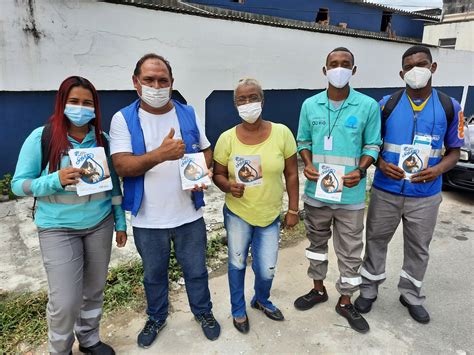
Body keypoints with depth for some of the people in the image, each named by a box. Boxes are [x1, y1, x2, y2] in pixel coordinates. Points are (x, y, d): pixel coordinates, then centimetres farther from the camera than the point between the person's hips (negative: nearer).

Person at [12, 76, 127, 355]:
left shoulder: (102, 139, 0)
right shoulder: (41, 138, -9)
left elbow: (114, 184, 7)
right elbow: (19, 184, -7)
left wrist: (120, 222, 9)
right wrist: (56, 180, -24)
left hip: (100, 224, 4)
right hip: (59, 228, -3)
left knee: (94, 290, 15)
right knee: (65, 302, -2)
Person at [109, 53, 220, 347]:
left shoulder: (189, 114, 0)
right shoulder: (123, 119, -8)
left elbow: (206, 150, 9)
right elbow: (122, 166, -18)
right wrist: (160, 154, -34)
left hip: (189, 214, 1)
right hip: (148, 219, -1)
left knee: (196, 270, 18)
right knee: (154, 274, 20)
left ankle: (203, 312, 43)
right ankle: (156, 318, 45)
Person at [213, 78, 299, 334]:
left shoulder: (281, 133, -9)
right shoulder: (227, 138, -10)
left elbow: (291, 174, -2)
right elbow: (217, 174, 0)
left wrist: (293, 209, -1)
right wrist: (229, 186, -22)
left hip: (270, 216, 1)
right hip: (237, 213, 0)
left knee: (267, 270, 9)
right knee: (237, 264, 15)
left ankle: (261, 300, 45)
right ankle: (238, 310, 42)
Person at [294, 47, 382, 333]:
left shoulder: (368, 106, -6)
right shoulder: (310, 105, 0)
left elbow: (372, 145, 0)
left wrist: (360, 171, -17)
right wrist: (308, 164, -10)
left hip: (350, 194, -2)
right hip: (316, 191, 2)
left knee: (350, 251, 9)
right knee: (317, 242, 18)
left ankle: (345, 302, 30)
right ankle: (318, 289, 40)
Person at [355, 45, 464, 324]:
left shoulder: (450, 107, -1)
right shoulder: (387, 104, -3)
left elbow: (454, 150, 5)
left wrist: (439, 169, -16)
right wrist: (381, 164, -17)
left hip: (426, 195, 1)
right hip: (386, 191, 0)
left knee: (419, 248, 15)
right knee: (376, 240, 11)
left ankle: (411, 295, 37)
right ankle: (369, 290, 32)